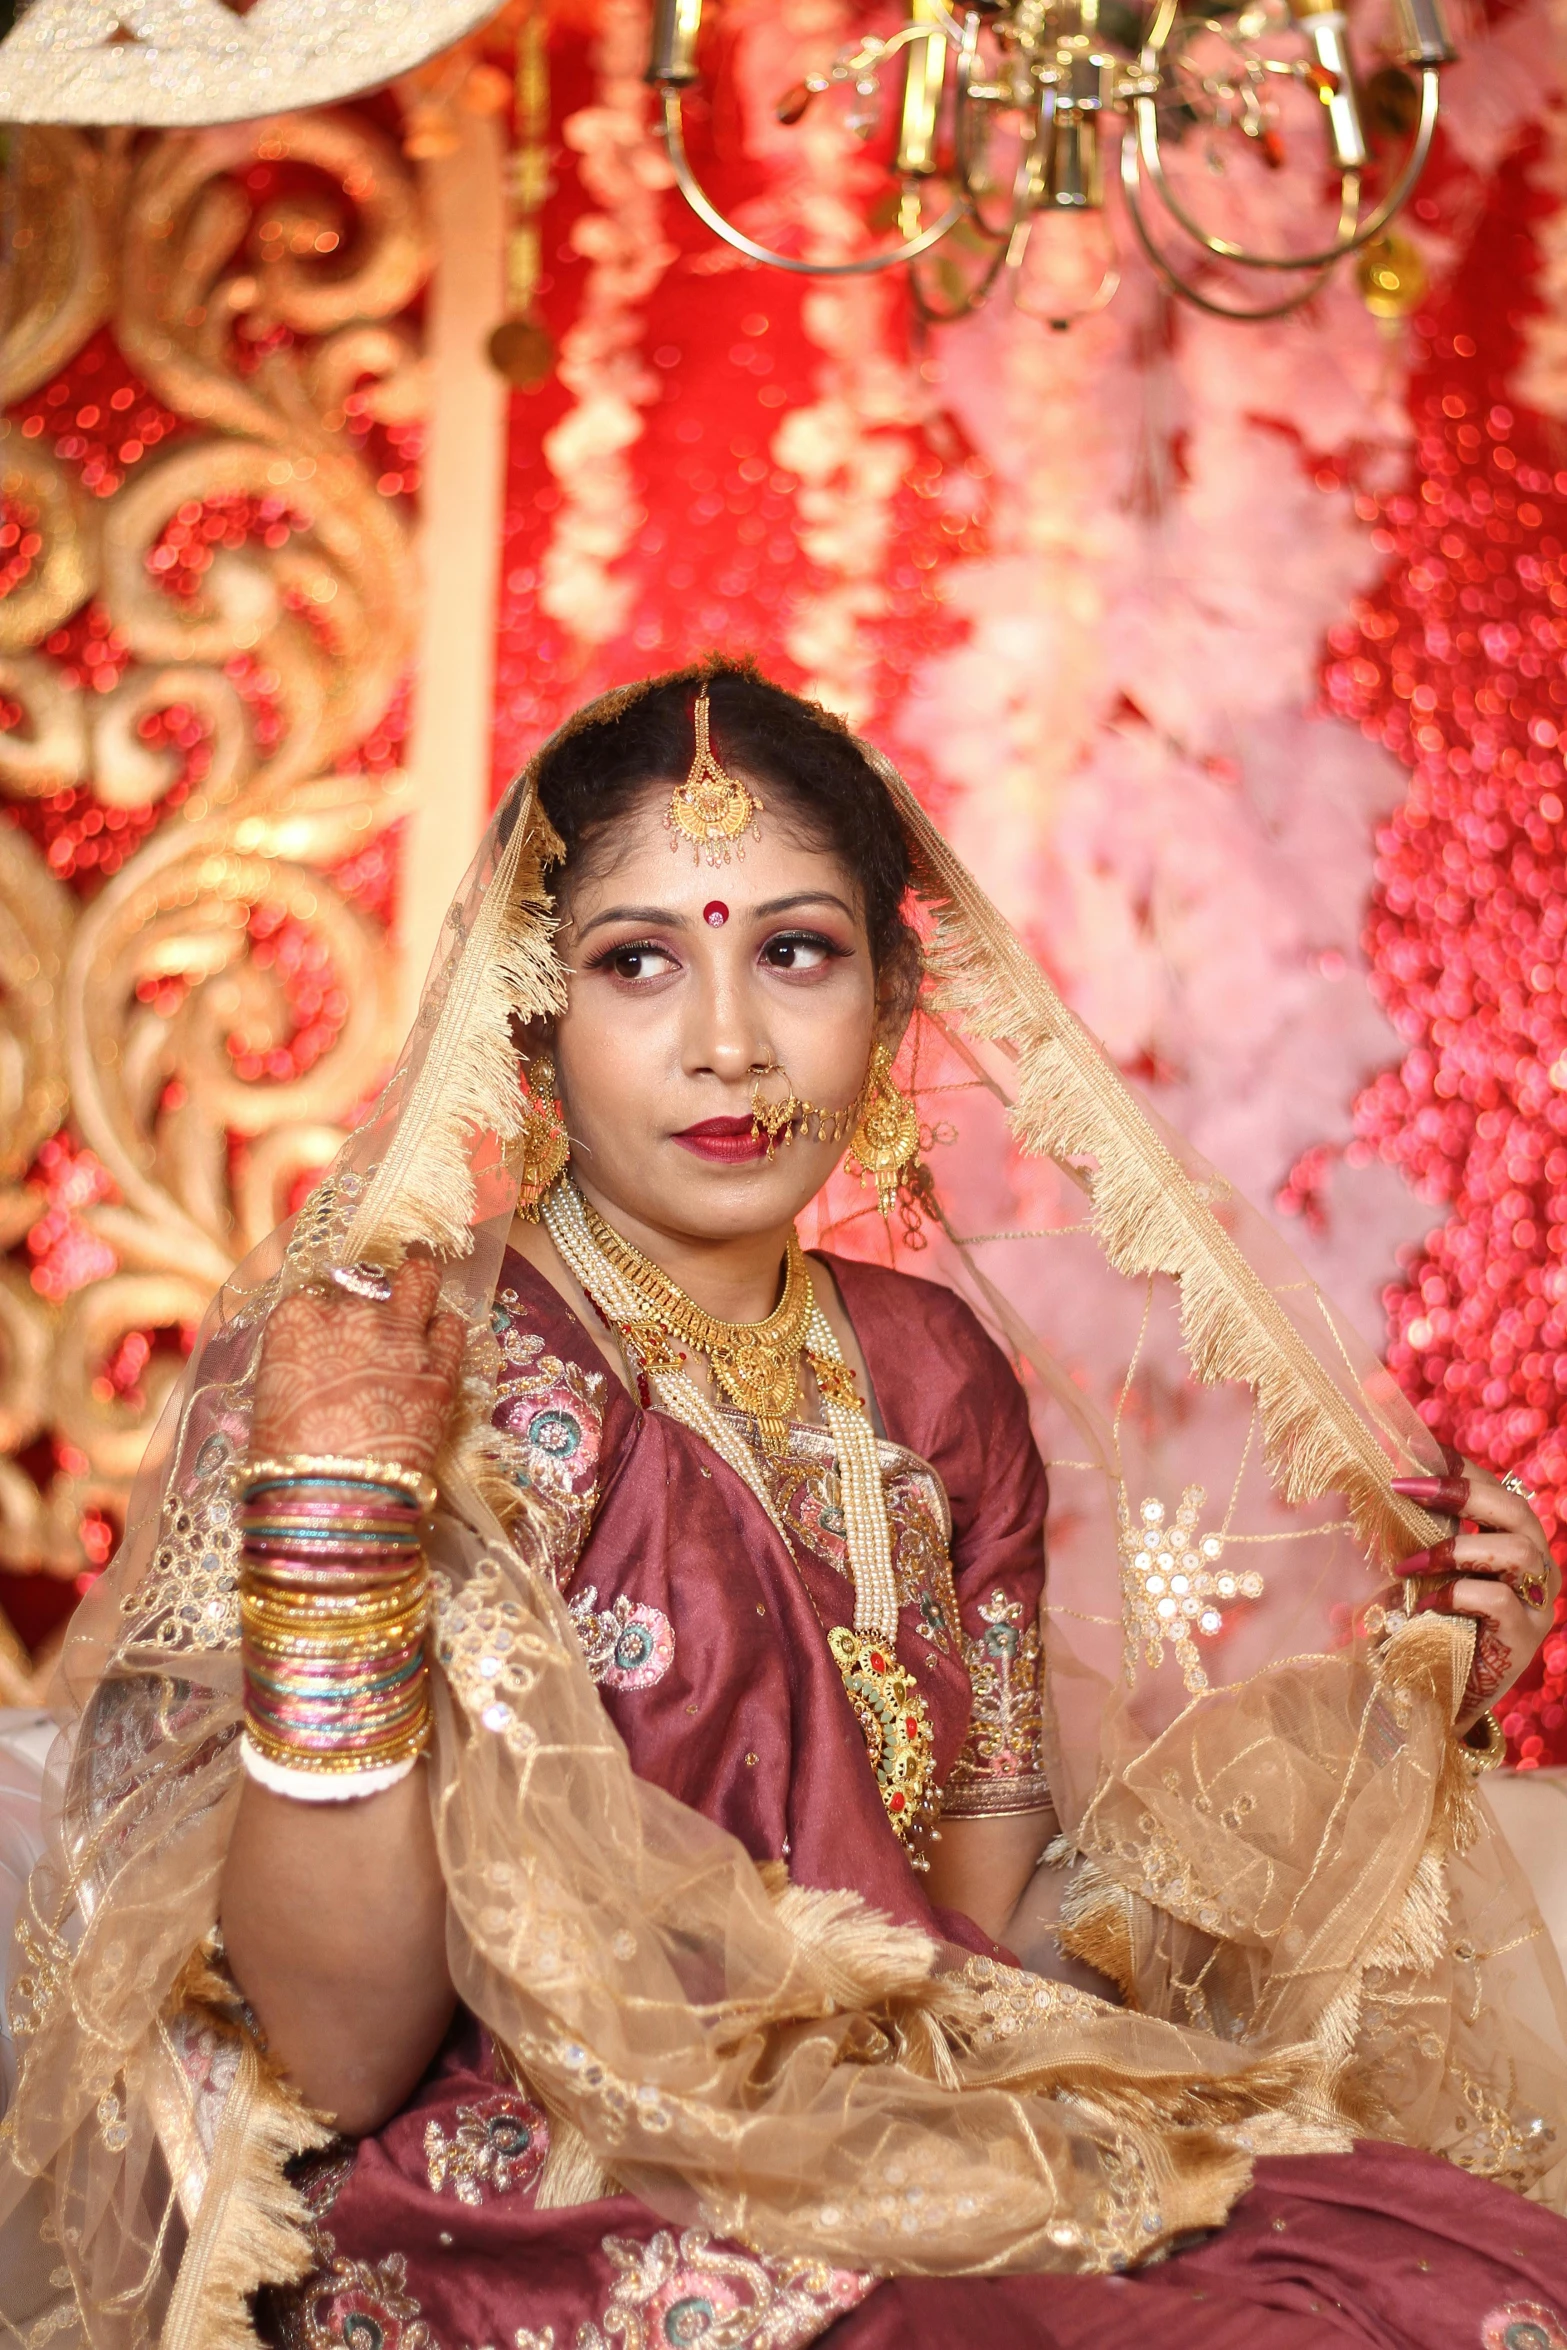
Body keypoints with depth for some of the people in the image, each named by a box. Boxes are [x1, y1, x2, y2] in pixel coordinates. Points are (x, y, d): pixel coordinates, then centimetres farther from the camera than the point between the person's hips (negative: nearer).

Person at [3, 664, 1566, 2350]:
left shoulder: (931, 1370, 6)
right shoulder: (379, 1371, -10)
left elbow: (996, 1914, 9)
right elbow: (340, 2054, -16)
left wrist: (1397, 1698, 2)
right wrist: (337, 1516, -26)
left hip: (921, 2177, 6)